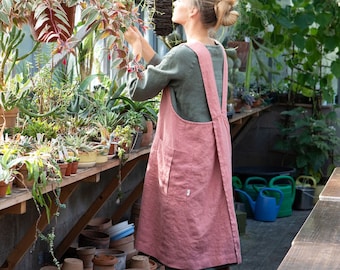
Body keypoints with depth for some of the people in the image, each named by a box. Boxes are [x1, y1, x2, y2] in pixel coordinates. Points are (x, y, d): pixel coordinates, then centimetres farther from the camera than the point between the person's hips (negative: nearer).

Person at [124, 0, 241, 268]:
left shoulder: (183, 54, -19)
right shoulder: (218, 51, 5)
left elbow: (139, 91, -6)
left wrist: (136, 54, 8)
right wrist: (142, 43, 14)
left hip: (185, 154, -8)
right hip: (211, 149, 8)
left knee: (183, 232, 2)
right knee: (213, 221, 14)